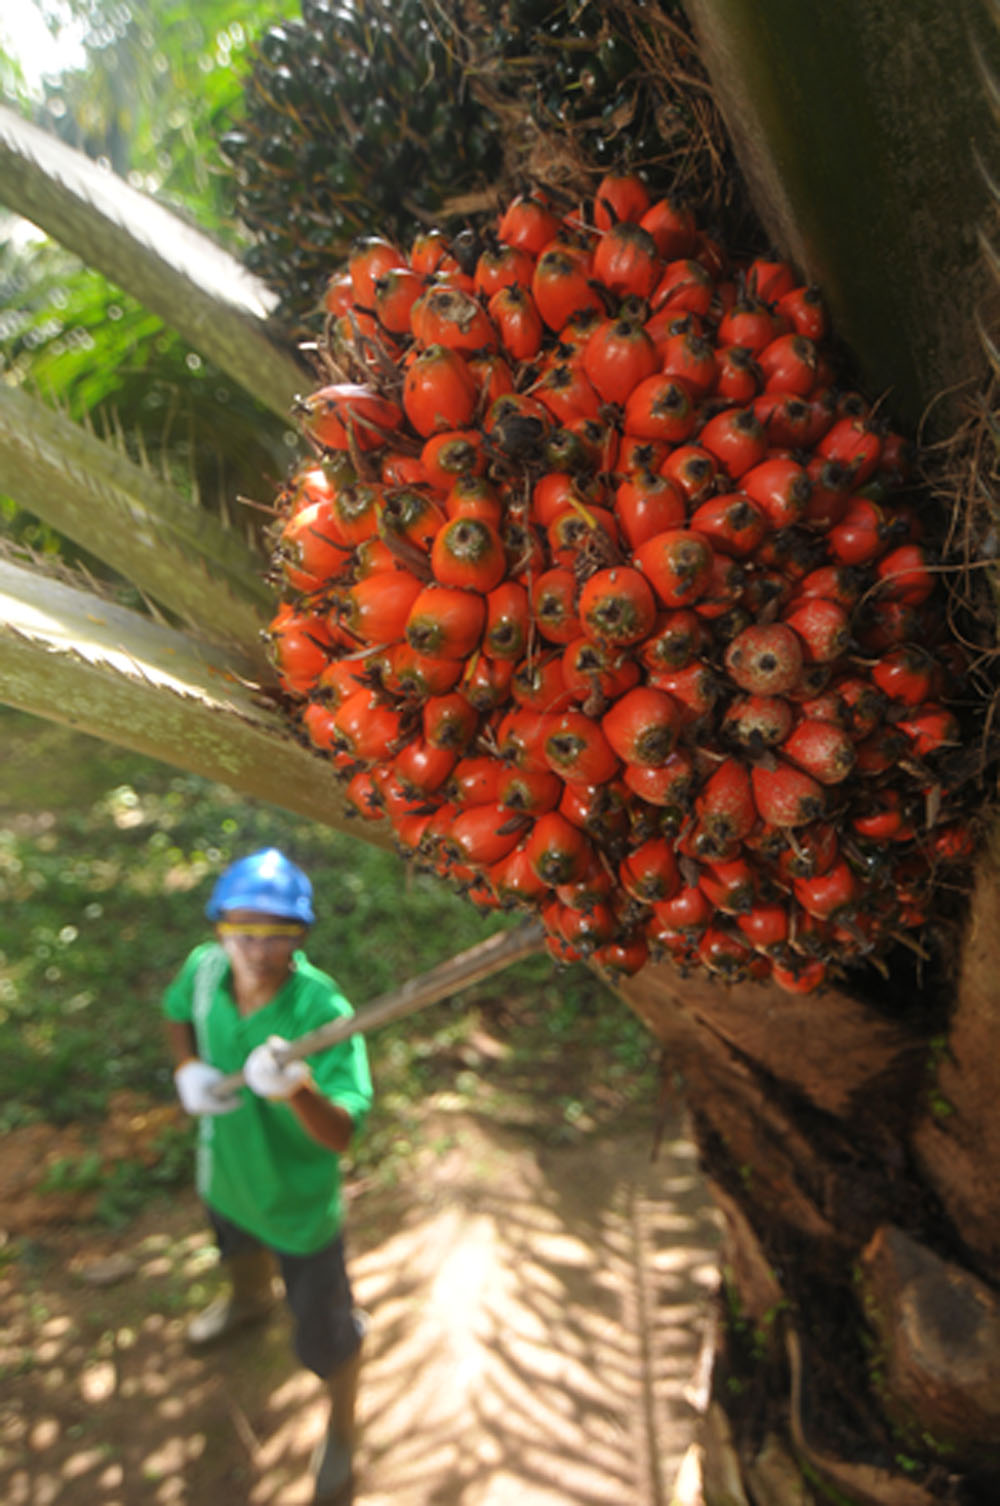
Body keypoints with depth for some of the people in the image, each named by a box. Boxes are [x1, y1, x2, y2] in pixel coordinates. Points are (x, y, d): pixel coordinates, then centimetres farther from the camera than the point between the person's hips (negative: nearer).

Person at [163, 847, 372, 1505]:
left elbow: (340, 1135, -43)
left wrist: (297, 1089, -61)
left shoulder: (323, 1012, -37)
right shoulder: (205, 968, -22)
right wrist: (188, 1069, -15)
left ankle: (342, 1432, 48)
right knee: (239, 1249, 38)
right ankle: (250, 1300, 75)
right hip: (226, 1172, 6)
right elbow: (178, 1013, 3)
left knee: (326, 1334, 15)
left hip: (299, 1201, -5)